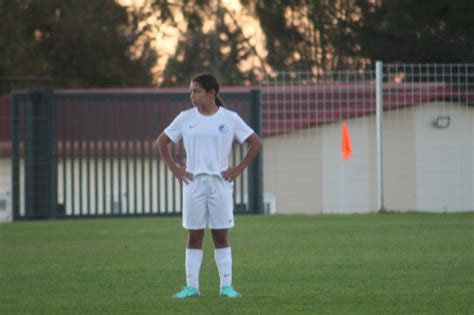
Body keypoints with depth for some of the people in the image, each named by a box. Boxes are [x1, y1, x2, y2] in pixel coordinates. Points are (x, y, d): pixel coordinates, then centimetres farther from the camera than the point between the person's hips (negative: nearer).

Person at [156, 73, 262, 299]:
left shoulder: (230, 119, 0)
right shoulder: (185, 118, 5)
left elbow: (255, 143, 4)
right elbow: (162, 142, 12)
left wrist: (238, 169, -3)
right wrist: (175, 169, 3)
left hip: (220, 182, -1)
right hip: (193, 182, 1)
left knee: (221, 236, 1)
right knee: (194, 236, 2)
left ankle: (226, 286, 3)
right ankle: (191, 286, 4)